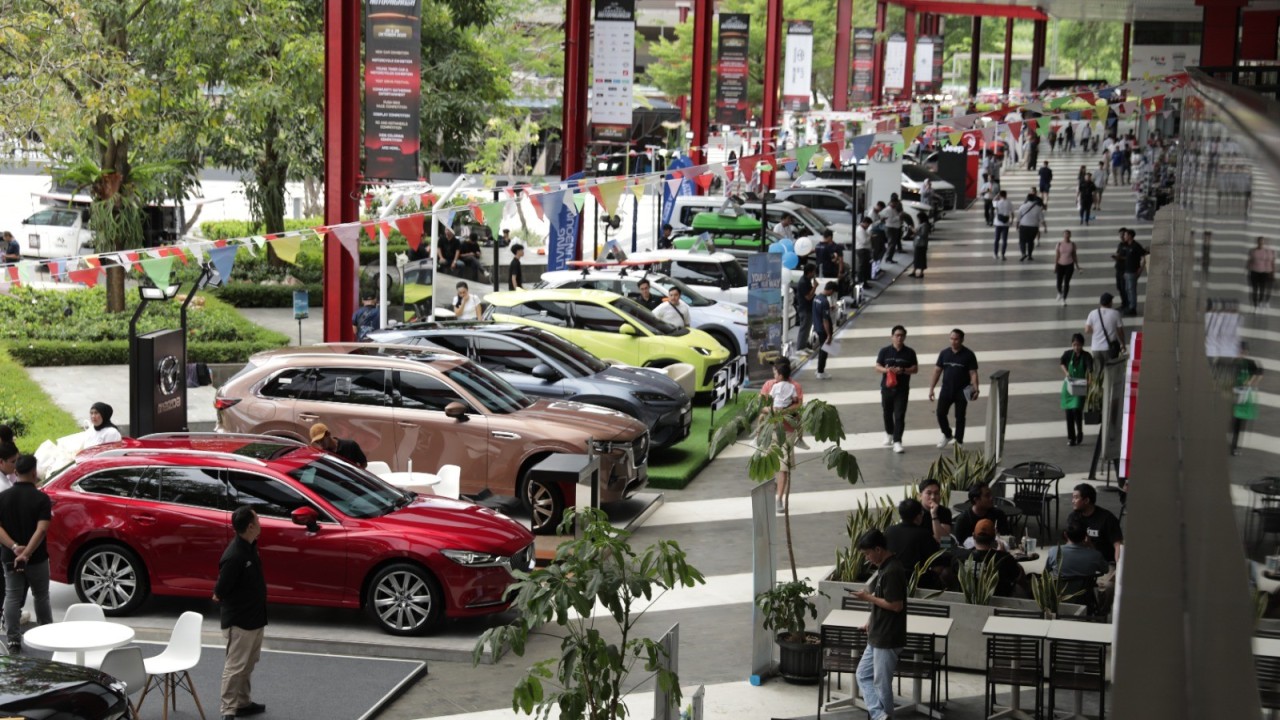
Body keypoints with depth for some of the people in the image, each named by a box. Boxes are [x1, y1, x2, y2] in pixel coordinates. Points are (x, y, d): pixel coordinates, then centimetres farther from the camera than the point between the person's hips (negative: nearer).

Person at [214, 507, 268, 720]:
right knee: (235, 666, -3)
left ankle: (243, 703, 33)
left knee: (248, 665, 20)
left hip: (254, 618, 9)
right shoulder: (234, 556, -28)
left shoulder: (249, 546, 2)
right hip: (239, 621, -9)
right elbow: (219, 592, -20)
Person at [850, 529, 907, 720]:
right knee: (863, 674, 11)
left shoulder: (892, 571, -22)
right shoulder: (885, 567, 10)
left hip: (888, 639, -11)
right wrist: (872, 621, 19)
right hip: (878, 636, 11)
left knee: (881, 683, 0)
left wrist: (868, 597, -16)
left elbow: (895, 605, -24)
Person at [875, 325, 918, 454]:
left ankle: (897, 441, -8)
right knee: (887, 413, 17)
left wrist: (903, 370, -19)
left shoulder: (909, 352, -2)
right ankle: (889, 433, 41)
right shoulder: (885, 351, -2)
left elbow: (915, 369, -1)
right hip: (887, 387, 2)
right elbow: (877, 367, 0)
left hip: (902, 389, -2)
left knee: (900, 416, -8)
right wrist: (886, 370, -22)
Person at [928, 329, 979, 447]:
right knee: (940, 413, 1)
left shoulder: (968, 355, -7)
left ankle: (959, 442, 14)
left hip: (962, 392, -3)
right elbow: (937, 370, 7)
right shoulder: (944, 353, 3)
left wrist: (975, 389, -21)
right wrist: (931, 388, 3)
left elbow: (973, 373, -9)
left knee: (960, 417, 4)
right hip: (946, 390, 3)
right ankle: (947, 435, 25)